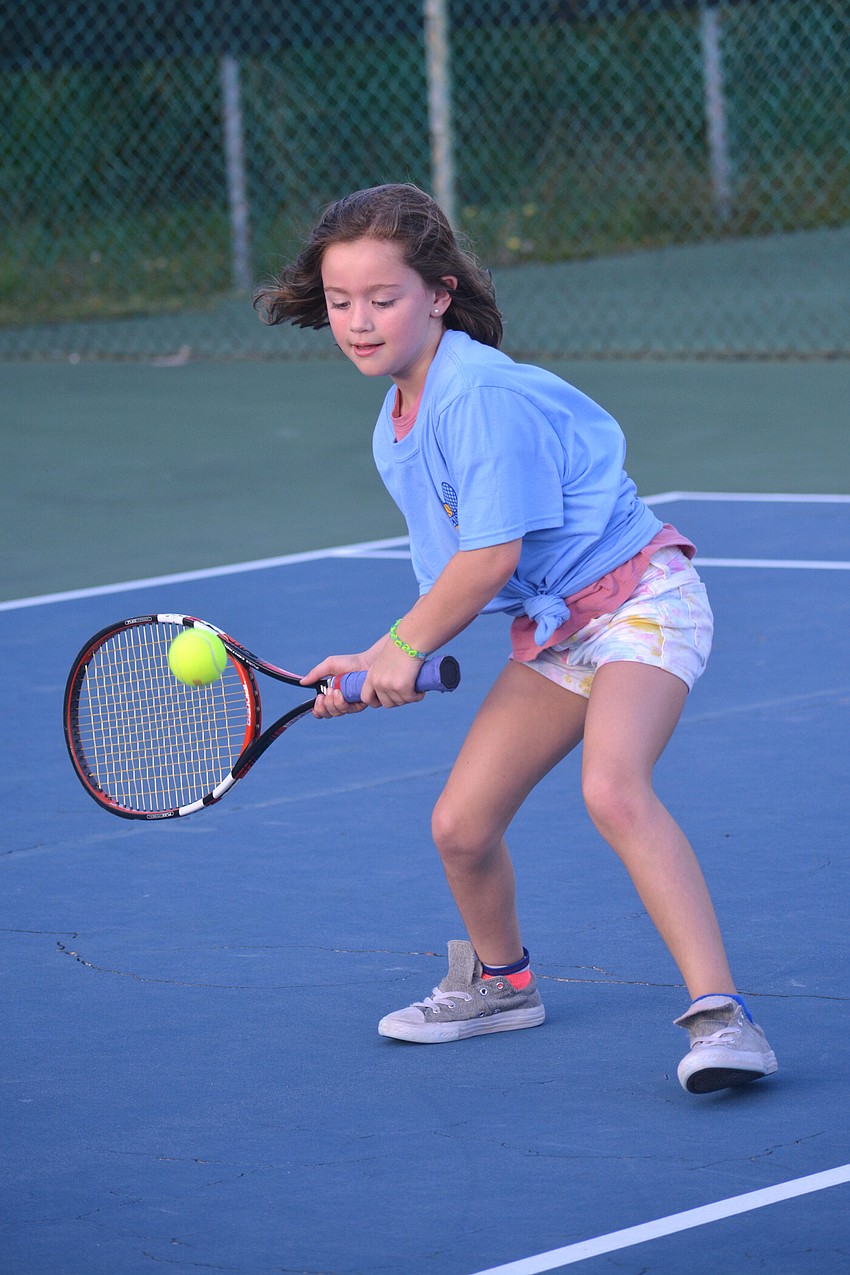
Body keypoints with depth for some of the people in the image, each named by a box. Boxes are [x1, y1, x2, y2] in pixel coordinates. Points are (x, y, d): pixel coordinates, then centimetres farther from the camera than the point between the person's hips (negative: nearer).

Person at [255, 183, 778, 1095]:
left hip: (638, 599, -9)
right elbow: (454, 569, 17)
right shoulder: (394, 431, 8)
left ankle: (718, 1012, -35)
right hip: (550, 631, 9)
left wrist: (406, 644, -10)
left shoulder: (483, 395, -22)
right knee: (460, 825, 6)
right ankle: (497, 981, 36)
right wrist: (381, 664, 7)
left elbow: (492, 555, -22)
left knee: (613, 787, -32)